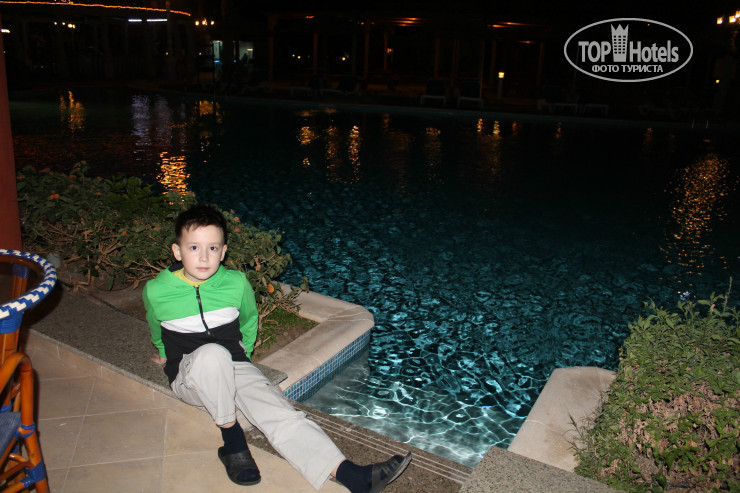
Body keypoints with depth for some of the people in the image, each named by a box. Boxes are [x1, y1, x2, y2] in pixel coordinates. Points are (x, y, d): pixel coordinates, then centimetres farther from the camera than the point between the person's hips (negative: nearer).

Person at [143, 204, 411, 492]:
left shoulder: (236, 283, -5)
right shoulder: (156, 291, -9)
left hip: (233, 369, 2)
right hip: (187, 378, -2)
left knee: (281, 414, -22)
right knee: (212, 353, -38)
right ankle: (231, 439, -19)